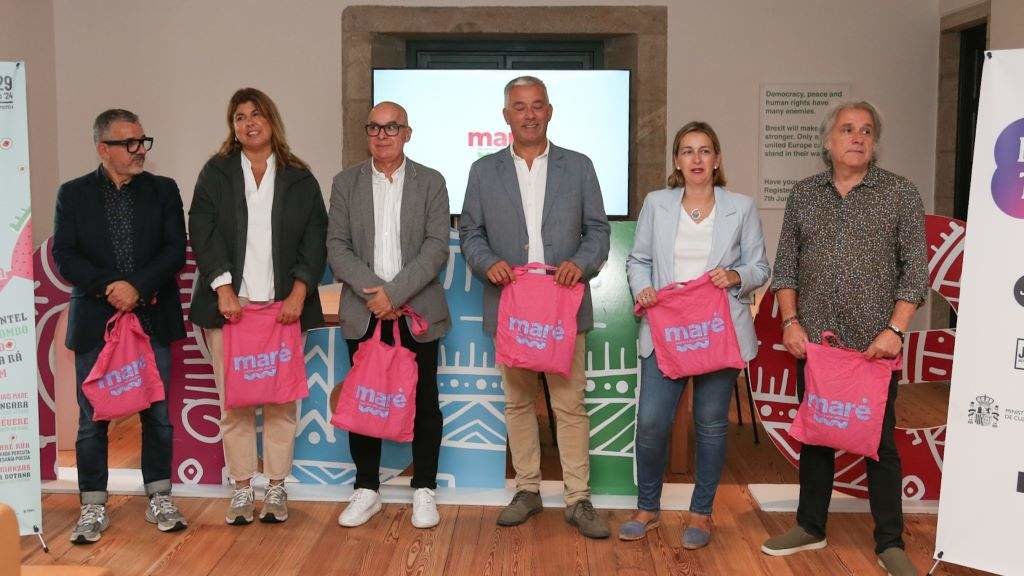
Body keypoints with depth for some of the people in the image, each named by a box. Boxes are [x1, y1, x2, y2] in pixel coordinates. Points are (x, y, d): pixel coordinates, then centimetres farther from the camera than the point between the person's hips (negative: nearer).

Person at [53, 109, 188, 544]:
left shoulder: (163, 190, 6)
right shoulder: (73, 194, 5)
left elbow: (175, 250, -2)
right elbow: (65, 257, -2)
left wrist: (138, 287, -15)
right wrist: (108, 288, -16)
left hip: (151, 318, 1)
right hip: (95, 320, 0)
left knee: (157, 414, 6)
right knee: (93, 418, 4)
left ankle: (159, 500, 19)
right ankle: (93, 508, 15)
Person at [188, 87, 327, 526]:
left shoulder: (299, 179, 10)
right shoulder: (215, 173, 10)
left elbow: (315, 239, 4)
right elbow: (203, 232, 1)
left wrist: (298, 294, -7)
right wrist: (223, 288, -11)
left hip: (284, 306, 0)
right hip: (230, 304, 0)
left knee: (281, 400, 1)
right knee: (234, 402, 2)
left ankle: (276, 489, 12)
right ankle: (242, 489, 12)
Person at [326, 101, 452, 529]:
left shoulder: (431, 182, 3)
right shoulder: (346, 183, 7)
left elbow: (437, 247, -6)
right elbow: (337, 247, 0)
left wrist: (394, 293, -16)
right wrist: (376, 292, -14)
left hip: (418, 313, -1)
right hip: (364, 313, 1)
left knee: (423, 400, 5)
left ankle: (424, 490, 17)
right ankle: (366, 489, 19)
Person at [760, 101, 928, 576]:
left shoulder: (900, 194, -1)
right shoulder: (803, 194, 7)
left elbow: (915, 270, -4)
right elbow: (785, 265, 8)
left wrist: (895, 329, -13)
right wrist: (790, 320, -2)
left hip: (874, 344, -3)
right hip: (813, 340, 3)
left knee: (880, 441, 5)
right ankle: (810, 527, 27)